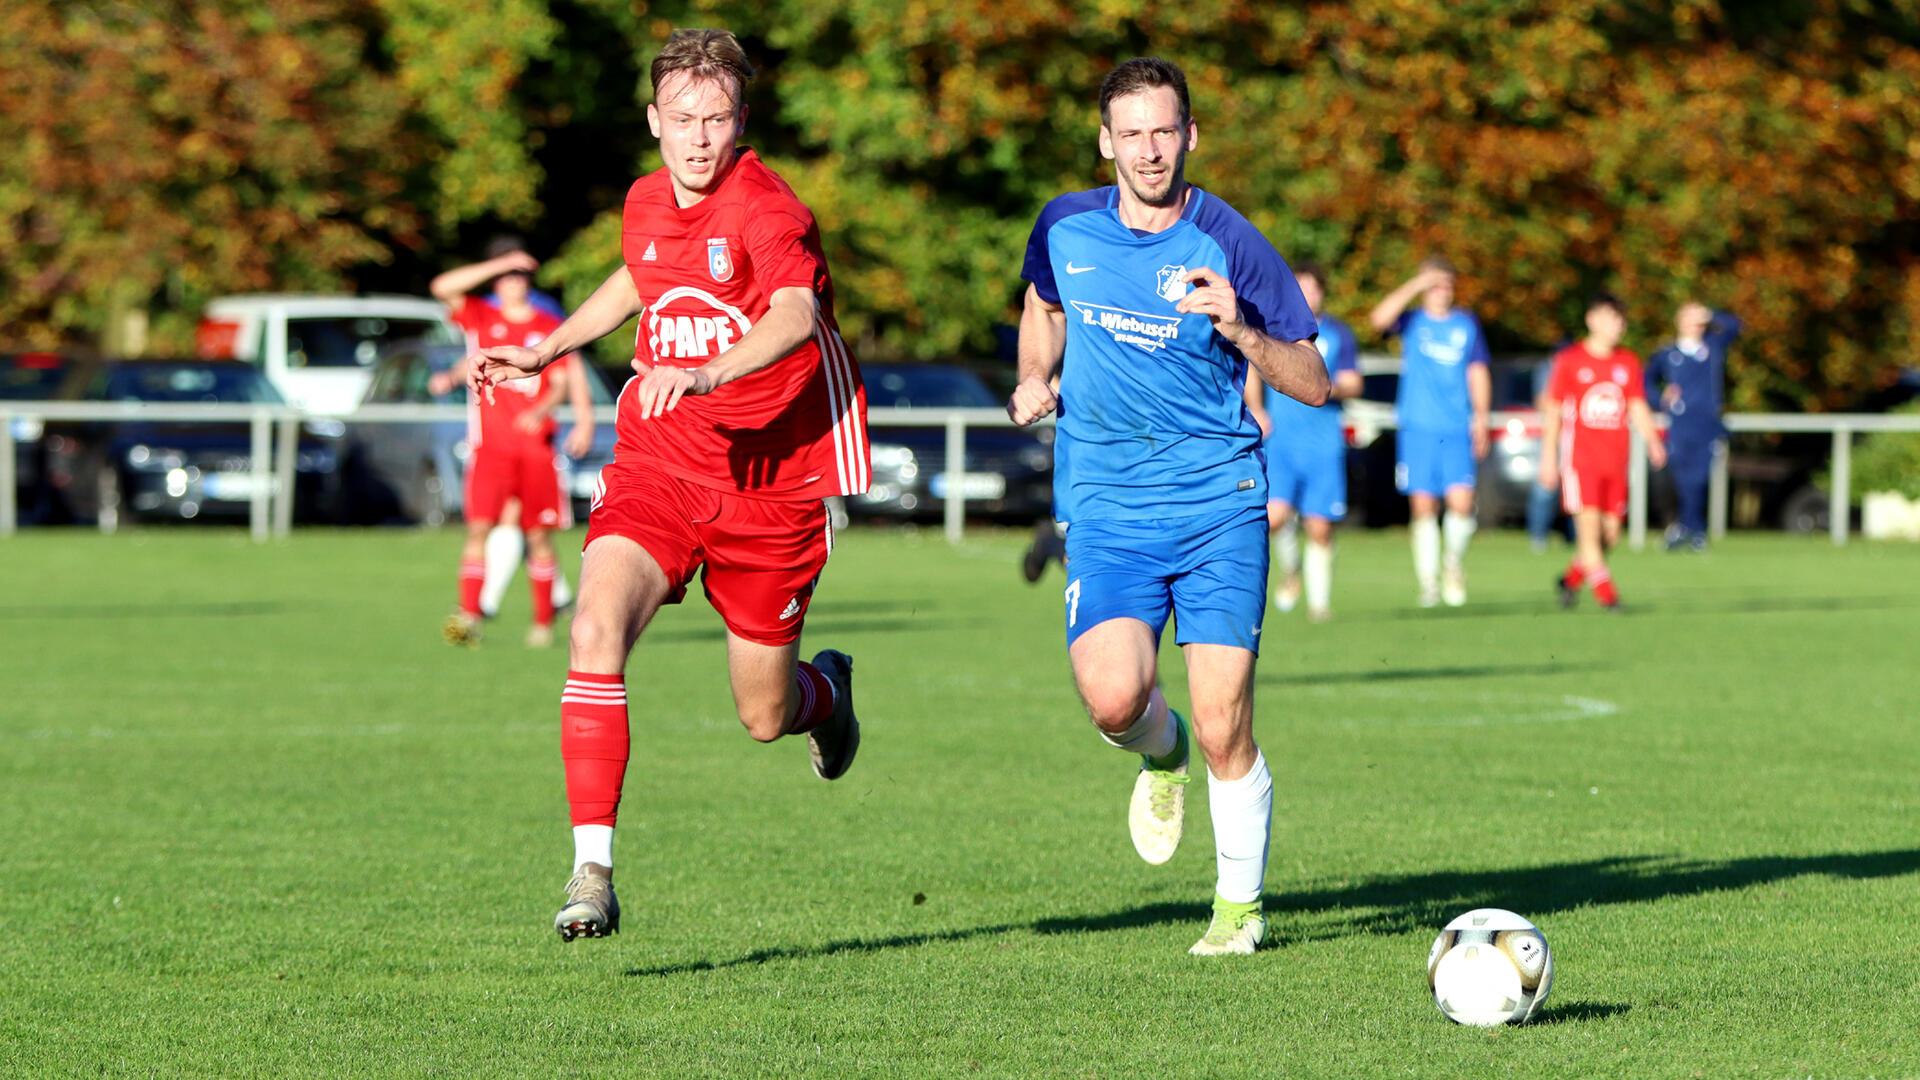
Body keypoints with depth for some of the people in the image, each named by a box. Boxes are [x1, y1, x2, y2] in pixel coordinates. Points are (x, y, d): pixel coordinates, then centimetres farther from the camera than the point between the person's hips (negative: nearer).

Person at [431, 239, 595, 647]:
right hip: (490, 442, -1)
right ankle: (468, 615, -19)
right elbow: (443, 287, -7)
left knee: (539, 534, 2)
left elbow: (565, 382, 10)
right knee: (479, 526, -13)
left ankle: (543, 621, 11)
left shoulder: (550, 328, 10)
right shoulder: (481, 317, 8)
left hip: (535, 442, 1)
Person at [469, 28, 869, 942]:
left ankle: (826, 687, 46)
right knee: (595, 633, -24)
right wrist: (543, 353, 27)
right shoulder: (647, 203, 5)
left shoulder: (766, 210, -16)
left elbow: (796, 316, -37)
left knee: (766, 719, 7)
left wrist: (708, 374, -52)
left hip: (769, 481, -4)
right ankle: (592, 869, -22)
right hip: (656, 464, 4)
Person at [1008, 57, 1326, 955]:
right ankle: (1159, 753, 15)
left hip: (1220, 506, -2)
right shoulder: (1066, 228, 3)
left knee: (1224, 732, -6)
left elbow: (1314, 384, -3)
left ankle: (1239, 906, 15)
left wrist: (1241, 333, -20)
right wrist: (1035, 380, 8)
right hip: (1106, 509, 2)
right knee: (1113, 698, -22)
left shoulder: (1230, 246, -6)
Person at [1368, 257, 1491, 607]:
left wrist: (1480, 417, 7)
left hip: (1458, 431, 1)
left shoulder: (1466, 323, 12)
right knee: (1424, 507, -4)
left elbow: (1477, 373, 16)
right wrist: (1415, 286, -15)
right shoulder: (1412, 322, 5)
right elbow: (1380, 319, -16)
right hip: (1418, 429, -1)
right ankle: (1428, 582, 3)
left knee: (1461, 502, -12)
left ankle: (1454, 565, 13)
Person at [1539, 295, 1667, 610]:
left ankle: (1571, 579, 26)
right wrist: (1549, 454, -2)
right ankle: (1606, 595, -13)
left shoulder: (1628, 363, 10)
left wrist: (1653, 442, -3)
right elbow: (1553, 410, 2)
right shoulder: (1569, 360, -1)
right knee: (1589, 524, -14)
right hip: (1579, 455, -4)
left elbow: (1638, 408, 13)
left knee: (1610, 533, 4)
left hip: (1616, 460, 4)